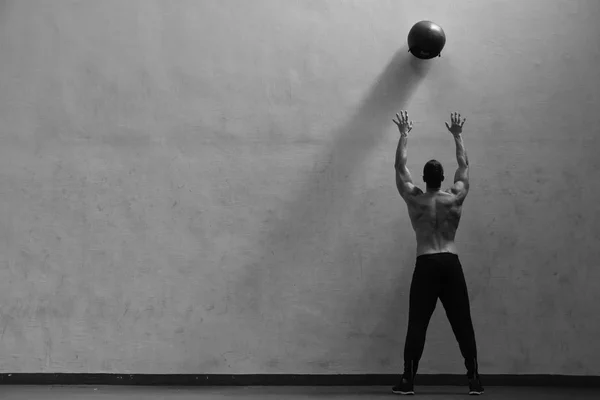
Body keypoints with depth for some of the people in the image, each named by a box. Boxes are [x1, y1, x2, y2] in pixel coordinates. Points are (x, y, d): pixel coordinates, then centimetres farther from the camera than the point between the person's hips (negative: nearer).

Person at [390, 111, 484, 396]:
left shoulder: (414, 199, -1)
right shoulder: (455, 199, 1)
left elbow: (400, 166, 10)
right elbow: (464, 166, 15)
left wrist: (404, 135, 19)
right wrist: (457, 136, 23)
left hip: (425, 265, -1)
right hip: (451, 265, 1)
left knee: (417, 325, 0)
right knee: (463, 325, 5)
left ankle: (408, 381, -1)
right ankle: (474, 380, 6)